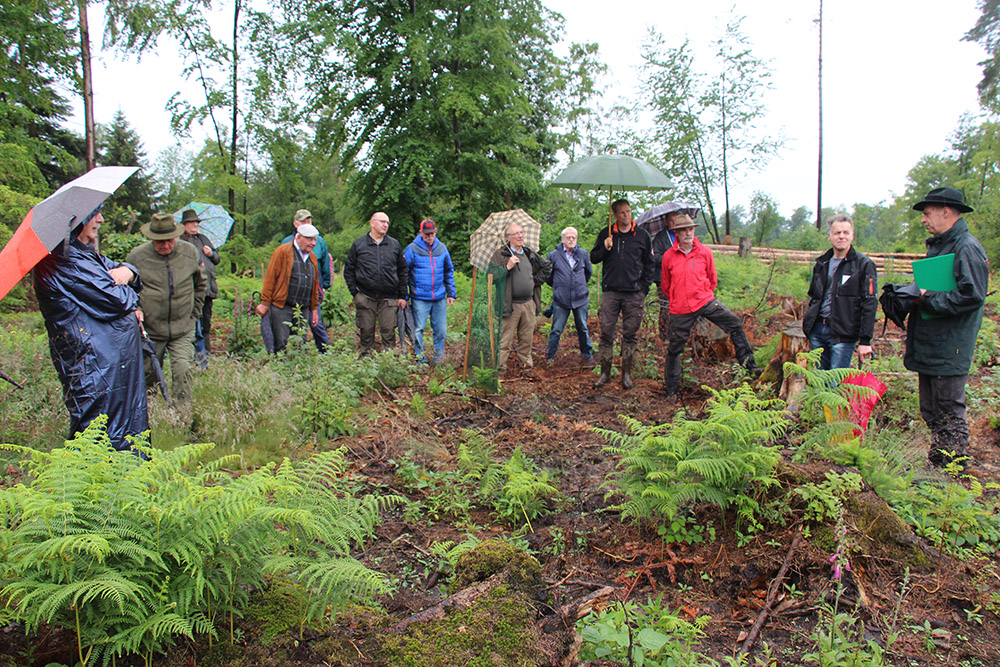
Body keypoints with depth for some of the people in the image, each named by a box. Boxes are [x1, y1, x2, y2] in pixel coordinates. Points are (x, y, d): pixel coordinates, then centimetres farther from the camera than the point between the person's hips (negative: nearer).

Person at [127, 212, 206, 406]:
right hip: (149, 330, 0)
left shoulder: (190, 253, 0)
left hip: (183, 330, 0)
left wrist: (194, 313, 12)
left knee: (183, 369, -13)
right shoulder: (136, 256, -5)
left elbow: (200, 285, 16)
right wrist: (134, 308, -7)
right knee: (147, 375, 10)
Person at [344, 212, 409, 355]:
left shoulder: (394, 245, 10)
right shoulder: (358, 245, 6)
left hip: (389, 298, 1)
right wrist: (355, 292, -1)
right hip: (365, 297, -1)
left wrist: (403, 296, 7)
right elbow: (348, 270, 9)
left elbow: (403, 271, 13)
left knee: (389, 331, -1)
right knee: (366, 331, 4)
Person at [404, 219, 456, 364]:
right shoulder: (412, 249, -2)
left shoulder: (442, 248, 9)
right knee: (418, 330, 1)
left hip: (440, 298, 3)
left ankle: (439, 357, 22)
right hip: (420, 299, -3)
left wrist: (451, 293, 14)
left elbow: (449, 272, 18)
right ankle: (420, 359, 14)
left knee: (441, 330, 7)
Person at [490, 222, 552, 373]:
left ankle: (526, 365, 25)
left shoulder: (530, 254, 14)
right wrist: (507, 267, -19)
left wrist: (536, 280, 15)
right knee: (505, 340, -4)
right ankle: (499, 368, 4)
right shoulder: (500, 254, -2)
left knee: (527, 338, 12)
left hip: (529, 303, 5)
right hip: (510, 305, -5)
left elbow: (547, 266, 28)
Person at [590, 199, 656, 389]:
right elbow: (593, 258, 13)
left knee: (630, 334, 3)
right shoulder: (606, 234, 9)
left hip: (634, 294, 0)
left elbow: (649, 264, 12)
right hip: (611, 291, 0)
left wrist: (644, 288, 3)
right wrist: (604, 249, -7)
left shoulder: (642, 235, 8)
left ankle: (626, 373, 13)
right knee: (606, 332, -2)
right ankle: (605, 372, 9)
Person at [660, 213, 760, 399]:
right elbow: (665, 285, 9)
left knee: (734, 324, -11)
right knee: (675, 348, 6)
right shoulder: (668, 256, -4)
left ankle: (749, 364, 5)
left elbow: (713, 279, 13)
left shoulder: (704, 252, -1)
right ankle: (671, 388, 21)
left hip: (706, 301, 1)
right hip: (680, 308, -1)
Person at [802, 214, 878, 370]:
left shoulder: (864, 265, -4)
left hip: (843, 335, -5)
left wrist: (865, 341, -14)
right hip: (817, 330, 6)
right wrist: (808, 324, 16)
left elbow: (870, 304, -9)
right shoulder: (822, 263, 14)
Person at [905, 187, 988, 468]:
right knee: (931, 413, 17)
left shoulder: (966, 248, -13)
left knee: (950, 413, -2)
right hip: (929, 349, 10)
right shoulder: (938, 246, 17)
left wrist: (926, 298, -18)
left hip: (949, 350, -10)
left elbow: (971, 295, -24)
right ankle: (935, 467, 28)